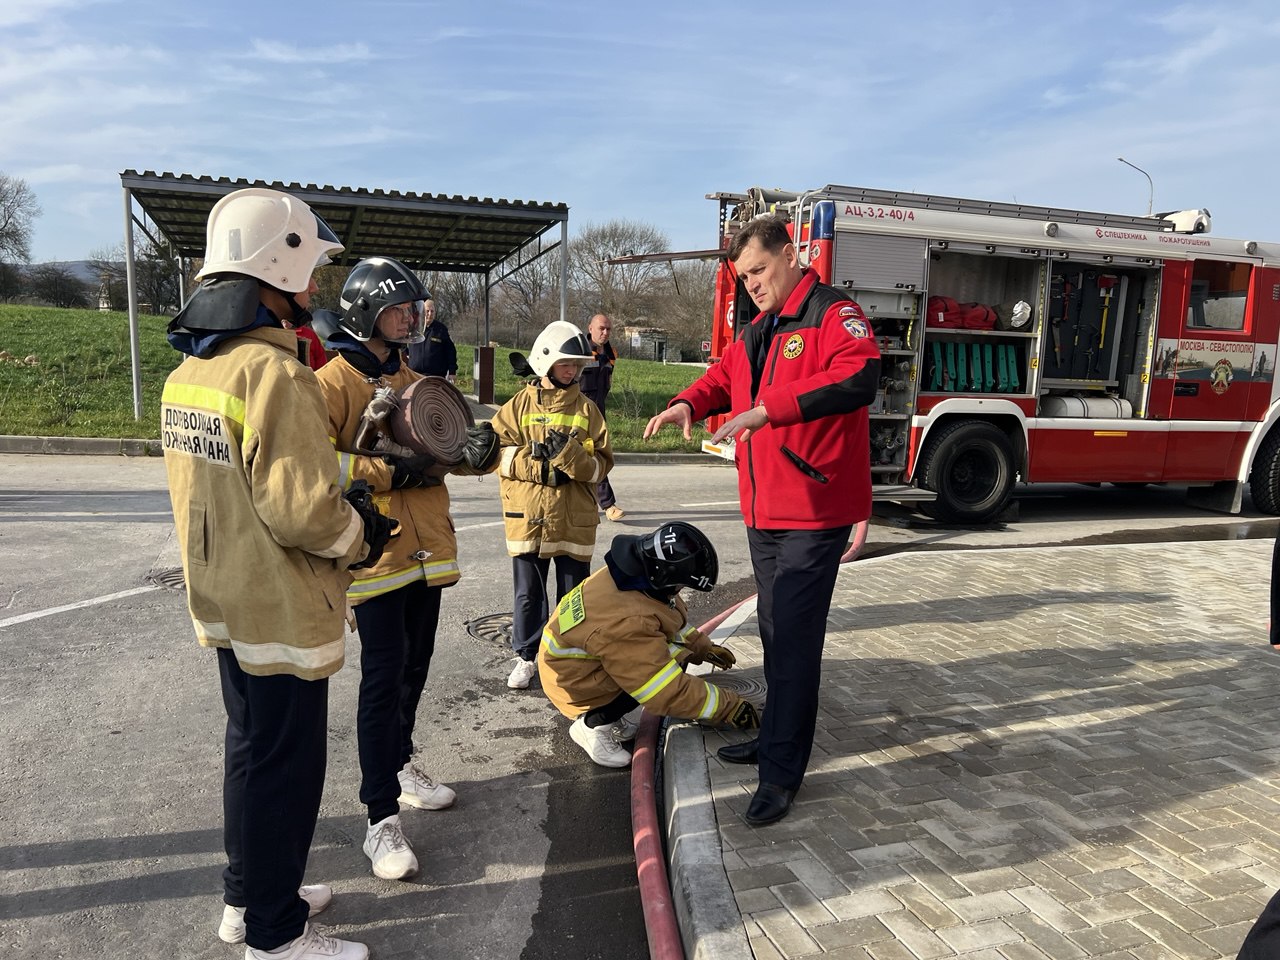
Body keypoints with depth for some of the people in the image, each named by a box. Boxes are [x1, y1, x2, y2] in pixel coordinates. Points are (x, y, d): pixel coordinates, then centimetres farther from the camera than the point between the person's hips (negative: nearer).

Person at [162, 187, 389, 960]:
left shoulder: (188, 370, 6)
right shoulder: (276, 373, -23)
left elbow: (217, 485, 11)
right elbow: (306, 512, -27)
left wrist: (347, 513, 11)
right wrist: (362, 537, -7)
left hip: (225, 600, 9)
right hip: (282, 612, -9)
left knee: (252, 749, 23)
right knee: (285, 767, 7)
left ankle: (249, 895, 41)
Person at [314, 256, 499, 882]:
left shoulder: (413, 382, 16)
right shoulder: (333, 382, -7)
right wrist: (388, 473, -20)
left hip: (426, 551, 7)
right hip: (374, 554, -7)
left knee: (413, 670, 18)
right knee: (383, 678, -6)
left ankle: (400, 766, 39)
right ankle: (382, 819, 3)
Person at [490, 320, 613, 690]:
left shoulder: (586, 409, 3)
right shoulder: (520, 404, 2)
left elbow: (601, 464, -2)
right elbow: (497, 451, -4)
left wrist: (569, 455, -19)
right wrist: (536, 461, -16)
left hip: (575, 520, 0)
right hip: (527, 517, 0)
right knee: (528, 593, 10)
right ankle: (527, 656, 26)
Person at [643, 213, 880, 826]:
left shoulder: (833, 315, -11)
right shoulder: (756, 334, 16)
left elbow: (859, 378, -29)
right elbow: (723, 376, 28)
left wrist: (769, 408, -35)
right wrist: (690, 402, 4)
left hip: (814, 513, -8)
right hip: (764, 511, 9)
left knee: (794, 637, -5)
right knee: (775, 631, 18)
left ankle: (782, 772, 5)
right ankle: (776, 735, 34)